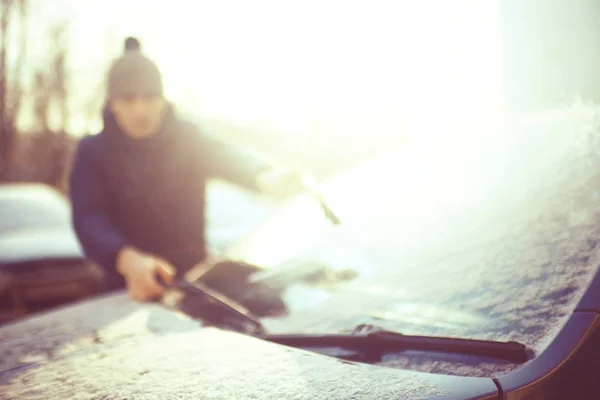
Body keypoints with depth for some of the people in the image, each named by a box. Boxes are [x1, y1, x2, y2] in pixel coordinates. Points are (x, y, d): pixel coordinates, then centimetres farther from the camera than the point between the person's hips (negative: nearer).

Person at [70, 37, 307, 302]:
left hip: (194, 283, 1)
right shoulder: (93, 152, 1)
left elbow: (228, 159, -19)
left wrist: (265, 175, -44)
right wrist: (127, 259, -36)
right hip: (130, 291, 0)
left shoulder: (187, 140, 2)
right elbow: (88, 220, -14)